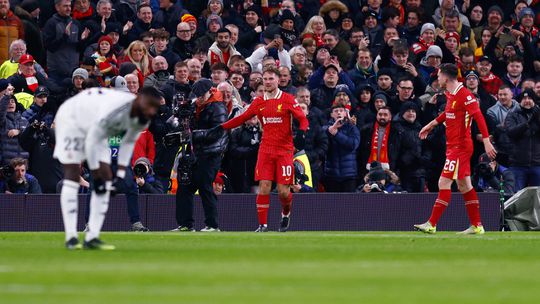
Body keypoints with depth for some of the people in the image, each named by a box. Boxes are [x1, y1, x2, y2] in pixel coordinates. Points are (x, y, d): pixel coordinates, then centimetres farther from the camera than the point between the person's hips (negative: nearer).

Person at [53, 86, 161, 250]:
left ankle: (92, 237, -5)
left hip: (94, 128, 8)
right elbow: (91, 142, -32)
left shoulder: (142, 120, -15)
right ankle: (71, 238, -17)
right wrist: (96, 177, -24)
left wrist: (120, 175, -3)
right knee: (72, 177, -16)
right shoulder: (114, 109, -41)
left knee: (106, 179, -4)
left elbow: (128, 143, 2)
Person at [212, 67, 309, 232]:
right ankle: (262, 225, -3)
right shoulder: (259, 102, 9)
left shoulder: (288, 99, -1)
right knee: (264, 187, -8)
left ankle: (286, 213, 27)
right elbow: (242, 118, 16)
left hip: (285, 150, -3)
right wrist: (222, 127, 8)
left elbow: (303, 119, -3)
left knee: (283, 191, -5)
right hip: (266, 149, 3)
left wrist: (301, 132, -24)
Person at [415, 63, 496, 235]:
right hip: (452, 146, 10)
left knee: (444, 183, -10)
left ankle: (431, 225, -10)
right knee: (464, 186, 11)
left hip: (460, 146, -10)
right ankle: (476, 226, 15)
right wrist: (431, 125, 40)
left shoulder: (464, 95, -17)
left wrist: (486, 142, -26)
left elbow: (479, 117, -21)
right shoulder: (450, 95, 11)